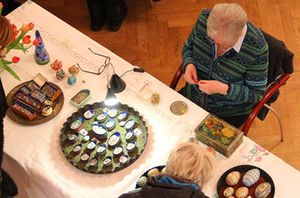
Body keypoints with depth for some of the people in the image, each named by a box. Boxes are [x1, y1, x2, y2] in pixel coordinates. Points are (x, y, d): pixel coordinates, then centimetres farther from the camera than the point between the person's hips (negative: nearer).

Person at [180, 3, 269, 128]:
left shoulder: (257, 49, -29)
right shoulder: (204, 19, -18)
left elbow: (257, 94, -17)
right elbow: (188, 47, 3)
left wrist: (224, 89, -31)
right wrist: (189, 64, -19)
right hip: (193, 94, 4)